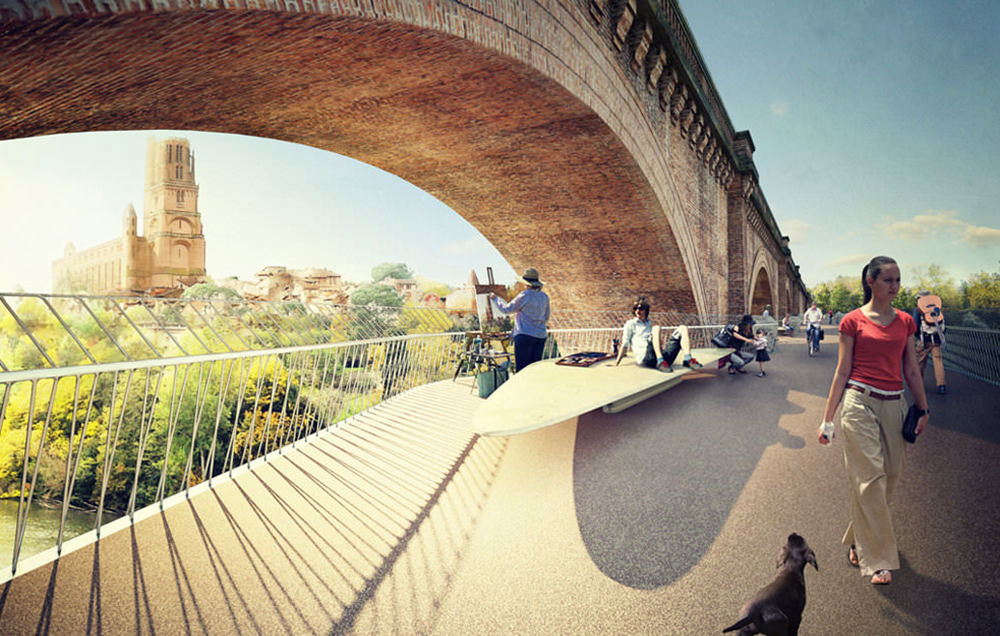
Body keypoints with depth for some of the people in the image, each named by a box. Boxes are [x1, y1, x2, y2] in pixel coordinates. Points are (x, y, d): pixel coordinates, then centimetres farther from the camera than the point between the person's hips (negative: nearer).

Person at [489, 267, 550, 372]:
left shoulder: (524, 296, -11)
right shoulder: (544, 296, 8)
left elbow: (506, 309, 0)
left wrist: (495, 299, 14)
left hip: (525, 335, -6)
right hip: (541, 336, 6)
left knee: (522, 367, -2)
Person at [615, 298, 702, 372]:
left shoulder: (649, 324, 34)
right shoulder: (630, 324, 18)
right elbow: (625, 344, 11)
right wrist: (616, 363, 3)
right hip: (644, 359, -6)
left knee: (683, 328, -3)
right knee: (656, 328, -29)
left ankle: (688, 359, -27)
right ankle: (660, 361, -44)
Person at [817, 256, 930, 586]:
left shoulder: (905, 321, 11)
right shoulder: (853, 321, -2)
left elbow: (911, 371, 16)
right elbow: (842, 372, -1)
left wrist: (923, 410, 14)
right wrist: (827, 419, -2)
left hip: (894, 406, 5)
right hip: (860, 403, -5)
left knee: (891, 475, 10)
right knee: (869, 480, -4)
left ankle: (859, 539, 31)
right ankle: (878, 560, 6)